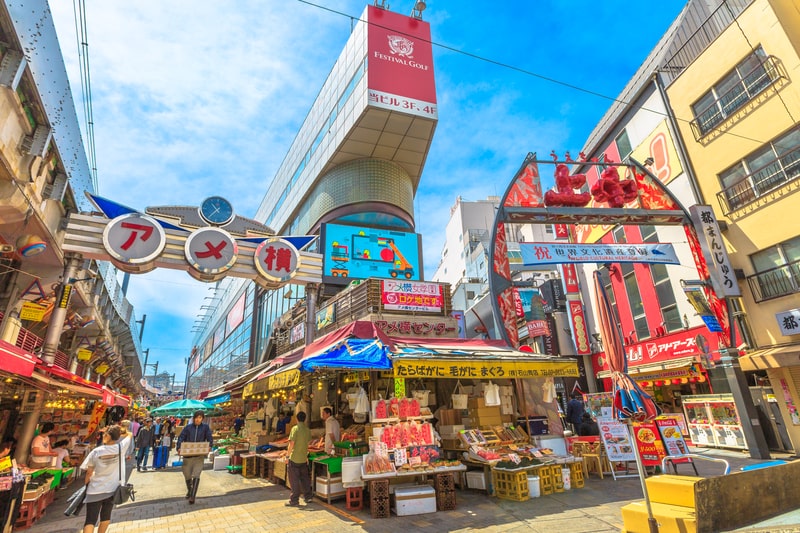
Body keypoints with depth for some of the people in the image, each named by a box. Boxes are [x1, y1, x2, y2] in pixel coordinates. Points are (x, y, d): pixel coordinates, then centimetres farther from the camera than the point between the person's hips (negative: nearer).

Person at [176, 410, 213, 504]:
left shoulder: (205, 427, -1)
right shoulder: (188, 427, 0)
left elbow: (209, 439, -3)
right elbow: (181, 438, -4)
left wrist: (209, 446, -23)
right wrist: (178, 448, -20)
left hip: (199, 455, -2)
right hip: (187, 455, 2)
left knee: (196, 475, -14)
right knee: (187, 475, 17)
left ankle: (192, 496, -8)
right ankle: (189, 490, 43)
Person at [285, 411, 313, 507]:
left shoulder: (295, 429, -14)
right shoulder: (307, 430, 4)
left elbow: (291, 443, -17)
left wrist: (288, 455, -8)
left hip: (294, 458, -6)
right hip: (304, 458, 6)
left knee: (294, 480, 4)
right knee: (304, 478, 17)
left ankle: (294, 500, 9)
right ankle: (308, 496, 24)